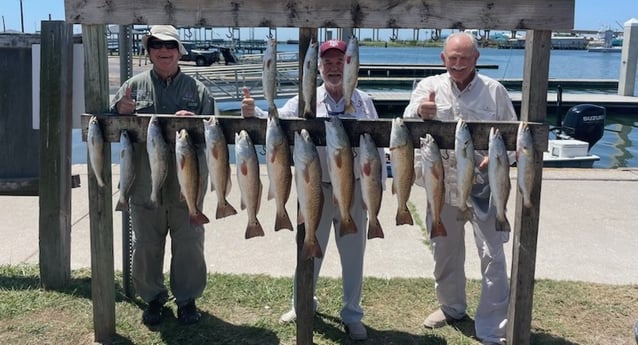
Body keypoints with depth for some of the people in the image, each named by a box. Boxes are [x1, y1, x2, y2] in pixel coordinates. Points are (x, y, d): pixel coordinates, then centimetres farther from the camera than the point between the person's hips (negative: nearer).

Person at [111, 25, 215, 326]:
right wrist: (120, 111, -15)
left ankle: (187, 299, 26)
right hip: (145, 185, 1)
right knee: (146, 245, 11)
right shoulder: (134, 86, 5)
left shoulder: (197, 90, 3)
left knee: (189, 245, 8)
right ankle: (153, 298, 29)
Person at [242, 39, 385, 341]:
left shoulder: (363, 102, 1)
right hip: (316, 189, 0)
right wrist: (253, 113, -32)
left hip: (353, 189, 0)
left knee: (353, 254, 11)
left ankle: (352, 315, 28)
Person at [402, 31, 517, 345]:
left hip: (483, 183, -2)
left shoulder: (494, 91, -2)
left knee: (493, 255, -4)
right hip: (441, 182, 2)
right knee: (444, 249, 17)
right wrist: (420, 112, -38)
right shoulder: (429, 86, -1)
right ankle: (451, 305, 40)